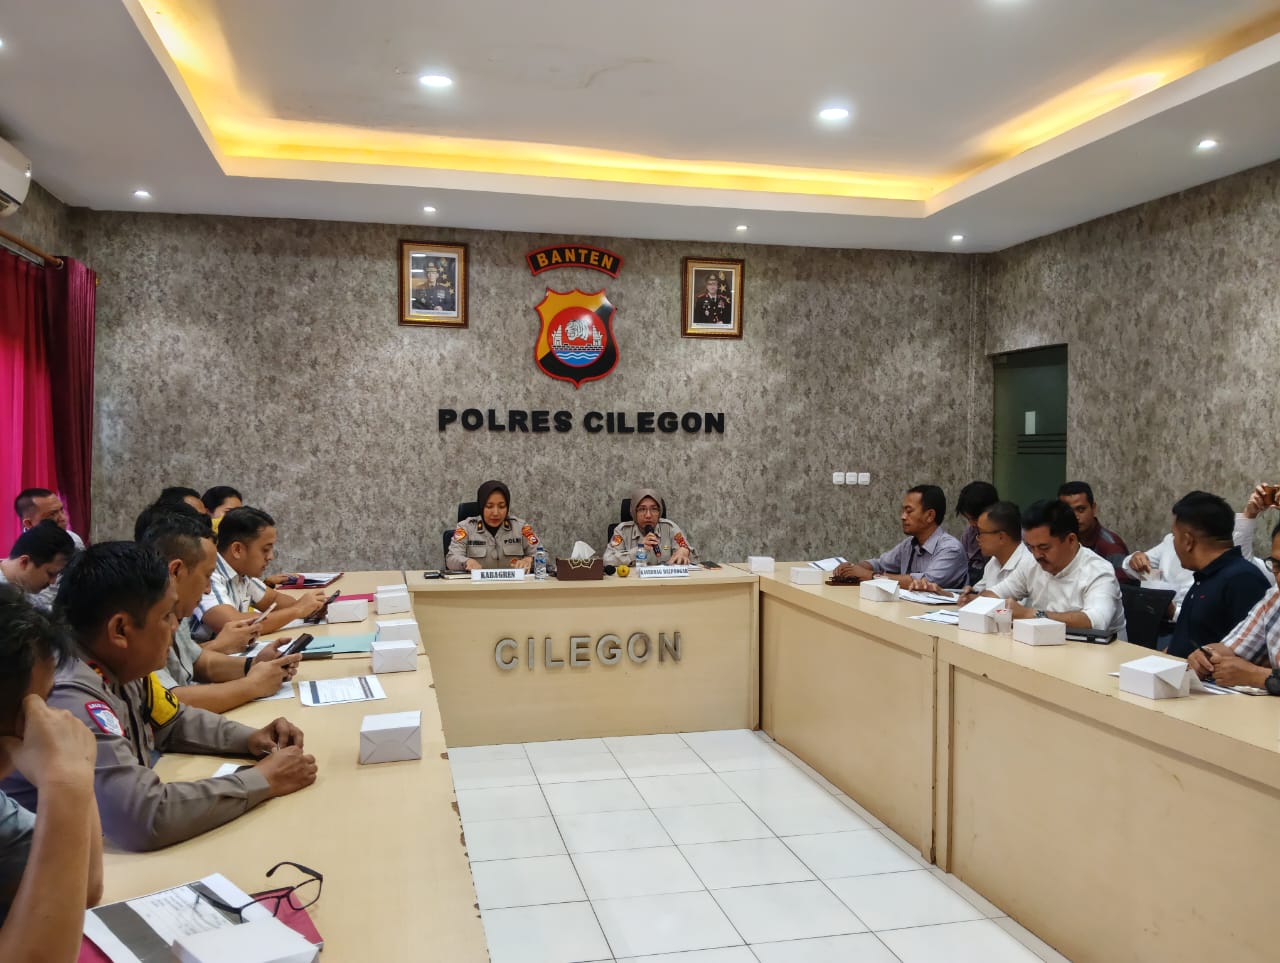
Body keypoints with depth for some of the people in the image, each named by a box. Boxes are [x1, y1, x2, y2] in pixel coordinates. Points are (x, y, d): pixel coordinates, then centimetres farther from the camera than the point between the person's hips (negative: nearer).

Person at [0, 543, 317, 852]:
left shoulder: (123, 665, -4)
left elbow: (175, 722, 13)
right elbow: (146, 818, -34)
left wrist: (250, 738, -4)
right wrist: (264, 780, -24)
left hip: (120, 849, 7)